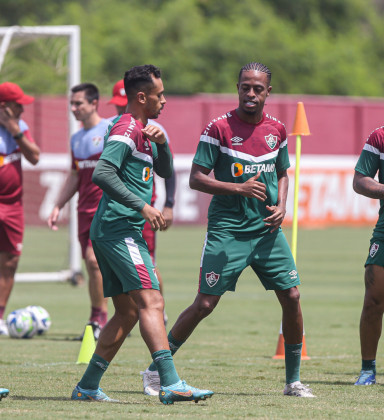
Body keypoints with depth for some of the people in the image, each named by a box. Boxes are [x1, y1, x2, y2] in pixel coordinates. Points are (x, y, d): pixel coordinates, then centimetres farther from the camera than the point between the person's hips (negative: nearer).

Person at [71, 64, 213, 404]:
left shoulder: (142, 132, 20)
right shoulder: (126, 130, -11)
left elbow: (166, 172, 25)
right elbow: (102, 173, -22)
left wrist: (162, 143, 5)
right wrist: (142, 206, -23)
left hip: (112, 232, 11)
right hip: (120, 228, -11)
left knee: (127, 313, 12)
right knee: (151, 302, -18)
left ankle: (87, 387, 14)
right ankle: (170, 383, -27)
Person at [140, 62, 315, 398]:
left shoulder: (277, 130, 7)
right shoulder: (220, 128, -8)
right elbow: (196, 179, -9)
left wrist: (281, 206, 3)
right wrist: (239, 188, -20)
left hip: (268, 229, 5)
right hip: (227, 230, -5)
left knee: (292, 298, -2)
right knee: (205, 304, -8)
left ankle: (293, 380, 11)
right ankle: (156, 370, 5)